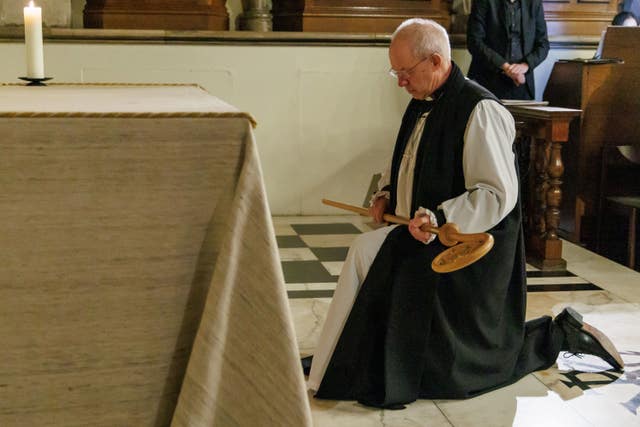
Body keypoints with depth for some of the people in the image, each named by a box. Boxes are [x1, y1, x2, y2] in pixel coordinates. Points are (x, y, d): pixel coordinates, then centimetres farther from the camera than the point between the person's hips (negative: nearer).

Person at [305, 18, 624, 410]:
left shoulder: (481, 110, -21)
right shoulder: (422, 104, 7)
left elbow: (499, 195, -25)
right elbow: (406, 163, 25)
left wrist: (439, 219, -33)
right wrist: (386, 193, 7)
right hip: (422, 238, 9)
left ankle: (561, 334, 13)